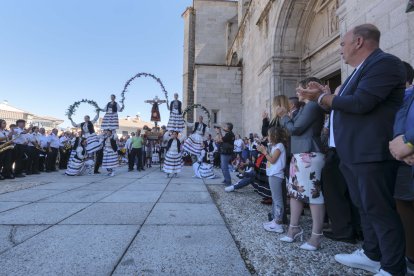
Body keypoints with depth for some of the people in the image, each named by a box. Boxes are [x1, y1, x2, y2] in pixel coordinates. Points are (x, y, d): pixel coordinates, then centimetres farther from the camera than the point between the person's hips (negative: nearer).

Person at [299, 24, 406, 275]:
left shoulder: (384, 63, -11)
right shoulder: (362, 69, 20)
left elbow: (360, 103, -23)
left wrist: (322, 97, -10)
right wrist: (323, 97, 11)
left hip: (371, 153, -10)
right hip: (354, 153, 10)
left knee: (380, 210, -1)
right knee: (366, 207, 18)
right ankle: (372, 255, 32)